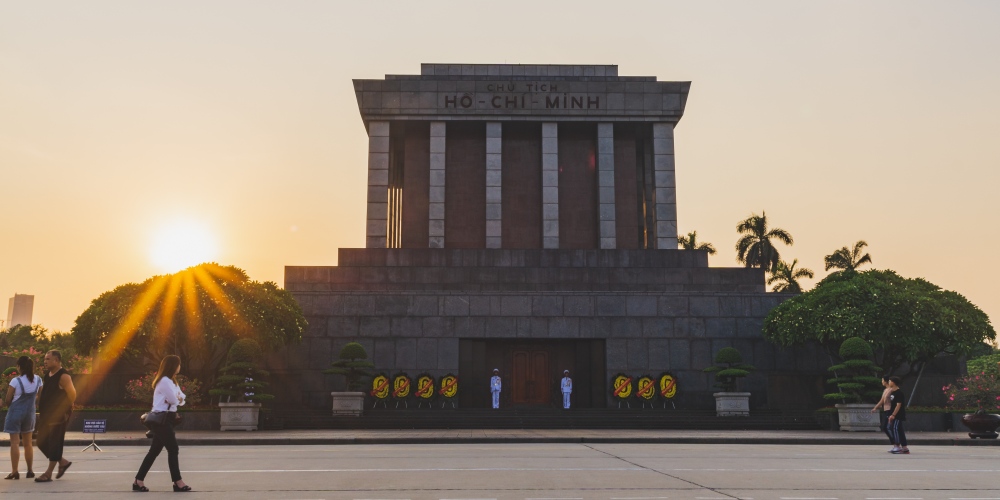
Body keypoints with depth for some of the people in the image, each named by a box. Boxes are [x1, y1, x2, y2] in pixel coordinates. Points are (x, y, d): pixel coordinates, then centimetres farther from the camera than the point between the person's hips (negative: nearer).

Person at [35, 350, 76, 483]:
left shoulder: (63, 376, -16)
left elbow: (72, 394, -22)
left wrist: (67, 410, -16)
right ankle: (62, 462, 27)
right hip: (46, 415, 10)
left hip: (58, 416, -10)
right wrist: (41, 410, 15)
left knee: (54, 444, -3)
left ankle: (48, 474, 3)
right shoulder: (47, 375, 13)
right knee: (42, 442, 12)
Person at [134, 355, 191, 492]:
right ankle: (178, 483, -1)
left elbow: (180, 398, 16)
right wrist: (178, 399, 4)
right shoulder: (165, 381, -16)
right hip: (161, 420, -10)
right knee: (173, 450, -6)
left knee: (155, 451, 10)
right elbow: (174, 400, -18)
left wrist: (178, 399, -6)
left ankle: (138, 481, 14)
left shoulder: (171, 381, 19)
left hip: (163, 420, 10)